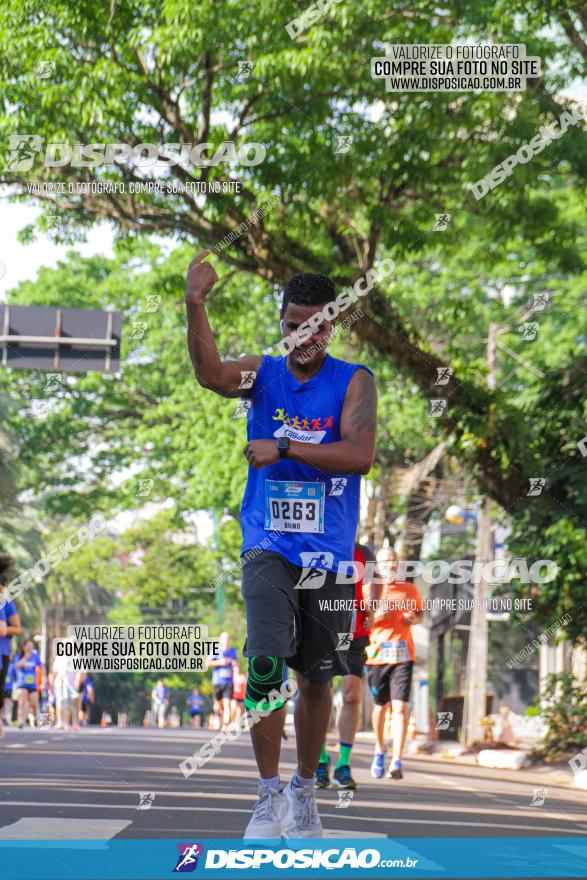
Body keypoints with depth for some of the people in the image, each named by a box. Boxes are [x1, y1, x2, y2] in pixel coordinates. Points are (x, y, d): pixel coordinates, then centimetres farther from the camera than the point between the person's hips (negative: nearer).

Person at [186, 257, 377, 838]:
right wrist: (195, 305, -36)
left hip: (328, 552, 1)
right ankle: (270, 795, -6)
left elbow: (360, 455, -14)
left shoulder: (354, 381, 0)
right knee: (266, 666, -18)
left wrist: (284, 447, -20)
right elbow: (212, 375, -20)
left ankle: (304, 791, 30)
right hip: (269, 546, -1)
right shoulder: (262, 373, 2)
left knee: (317, 678, 10)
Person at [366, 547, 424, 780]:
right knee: (380, 706, 12)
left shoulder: (409, 590, 8)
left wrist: (415, 619, 0)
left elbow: (420, 612, 23)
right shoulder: (368, 590, 3)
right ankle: (380, 750, 36)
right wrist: (374, 617, -16)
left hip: (403, 655, 0)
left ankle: (396, 762, -14)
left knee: (400, 707, -12)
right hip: (376, 655, 0)